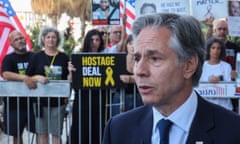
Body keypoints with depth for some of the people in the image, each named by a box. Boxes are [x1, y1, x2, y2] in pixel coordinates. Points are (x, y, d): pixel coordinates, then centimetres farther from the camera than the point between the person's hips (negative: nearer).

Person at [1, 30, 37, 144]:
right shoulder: (9, 58, 2)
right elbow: (5, 74, -16)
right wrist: (24, 77, -31)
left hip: (33, 101, 1)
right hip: (15, 103, -1)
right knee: (17, 134, 7)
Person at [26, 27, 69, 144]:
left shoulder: (63, 57, 6)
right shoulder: (36, 57, 4)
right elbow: (28, 77, 3)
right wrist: (37, 77, -17)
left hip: (58, 100, 0)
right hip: (41, 100, 0)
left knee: (56, 134, 4)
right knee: (42, 133, 5)